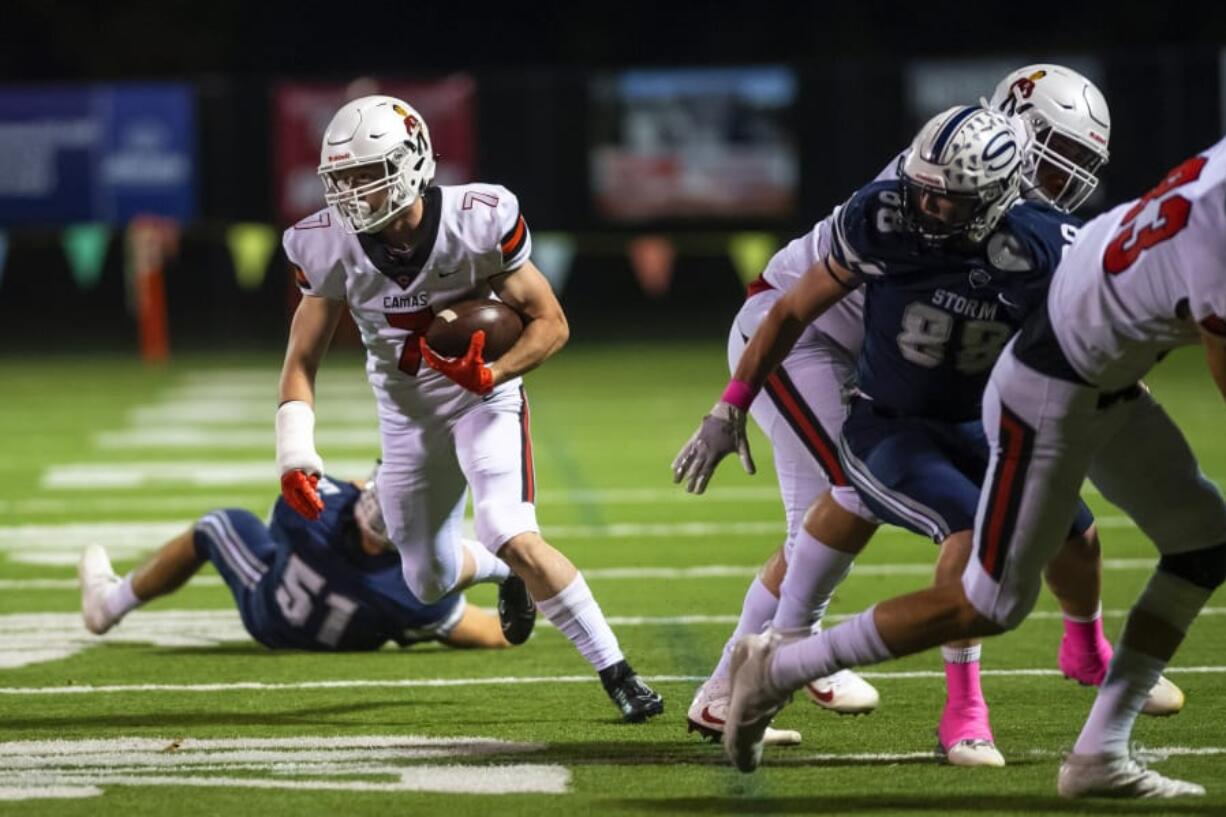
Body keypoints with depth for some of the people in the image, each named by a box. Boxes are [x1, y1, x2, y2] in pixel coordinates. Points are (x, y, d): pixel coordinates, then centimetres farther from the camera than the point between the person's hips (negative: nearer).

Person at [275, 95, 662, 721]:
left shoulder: (478, 223, -25)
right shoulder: (332, 248, -17)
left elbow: (550, 323, -15)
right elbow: (303, 360, -9)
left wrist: (490, 375, -33)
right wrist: (295, 454, -24)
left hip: (485, 399, -4)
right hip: (407, 416, 4)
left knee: (514, 538, -25)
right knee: (430, 582, 9)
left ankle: (618, 675, -14)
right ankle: (507, 575, 45)